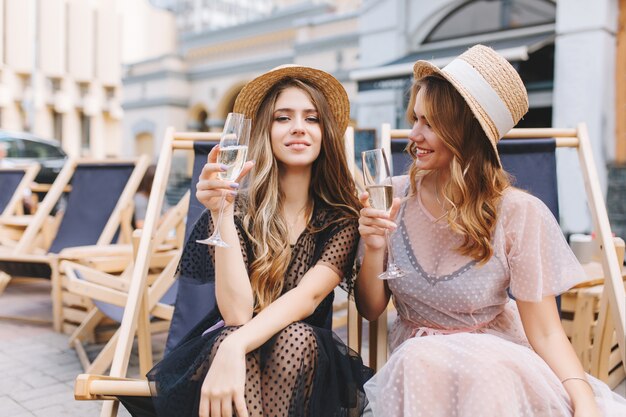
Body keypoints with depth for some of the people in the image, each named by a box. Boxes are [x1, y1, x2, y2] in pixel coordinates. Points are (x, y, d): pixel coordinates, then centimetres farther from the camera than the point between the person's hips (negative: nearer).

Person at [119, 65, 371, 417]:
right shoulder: (238, 207, -8)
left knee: (296, 338, -32)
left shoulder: (342, 217, -5)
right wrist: (222, 215, -26)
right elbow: (236, 312, -18)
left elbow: (309, 295, -20)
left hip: (307, 358, 1)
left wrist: (235, 348, -36)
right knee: (229, 338, -33)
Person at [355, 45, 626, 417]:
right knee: (418, 360, -33)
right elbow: (371, 309, -1)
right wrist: (374, 249, -20)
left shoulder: (518, 214, -15)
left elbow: (545, 332, -11)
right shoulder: (395, 196, -7)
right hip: (416, 358, 2)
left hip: (495, 355, -1)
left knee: (485, 371, -35)